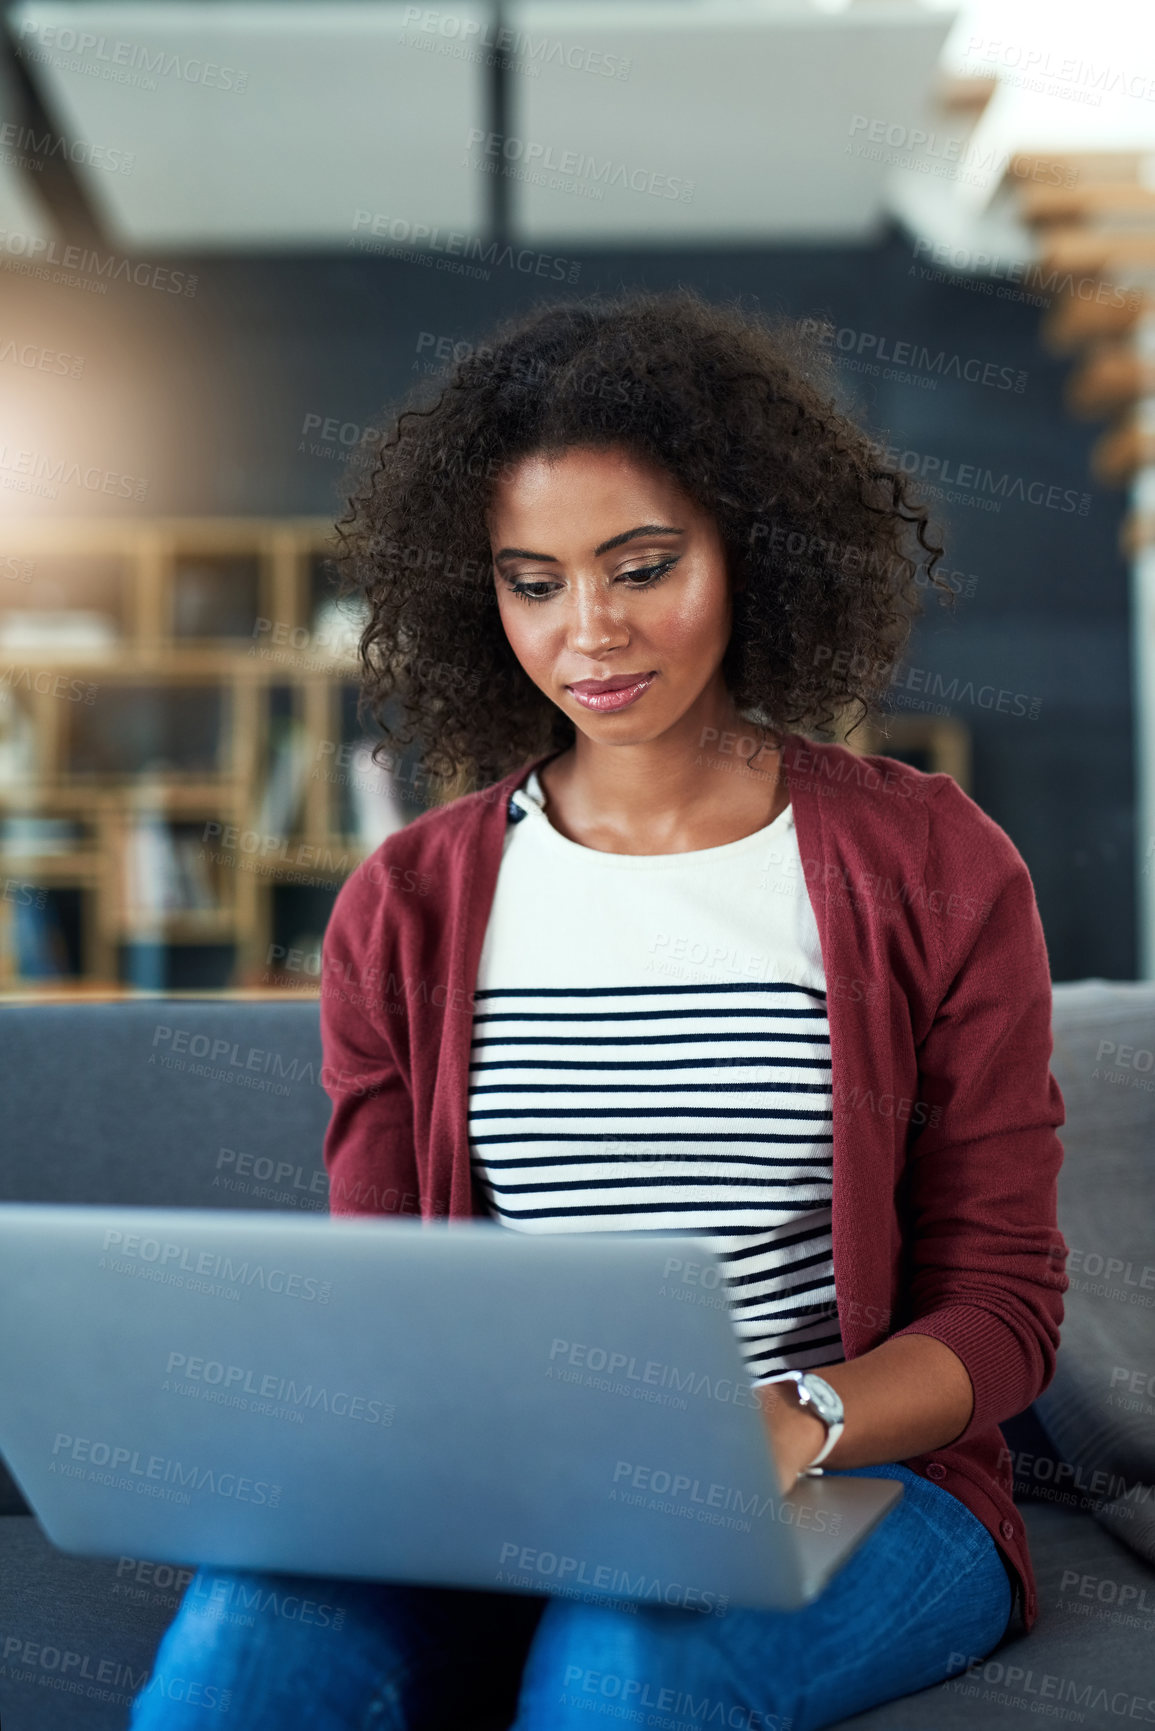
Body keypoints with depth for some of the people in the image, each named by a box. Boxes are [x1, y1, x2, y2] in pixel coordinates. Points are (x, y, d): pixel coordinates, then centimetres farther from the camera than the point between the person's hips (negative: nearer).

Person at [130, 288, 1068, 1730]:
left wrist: (796, 1421, -19)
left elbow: (1000, 1305, 1)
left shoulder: (936, 871, 1)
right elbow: (377, 1297, 9)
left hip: (852, 1484, -1)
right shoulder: (404, 907, 7)